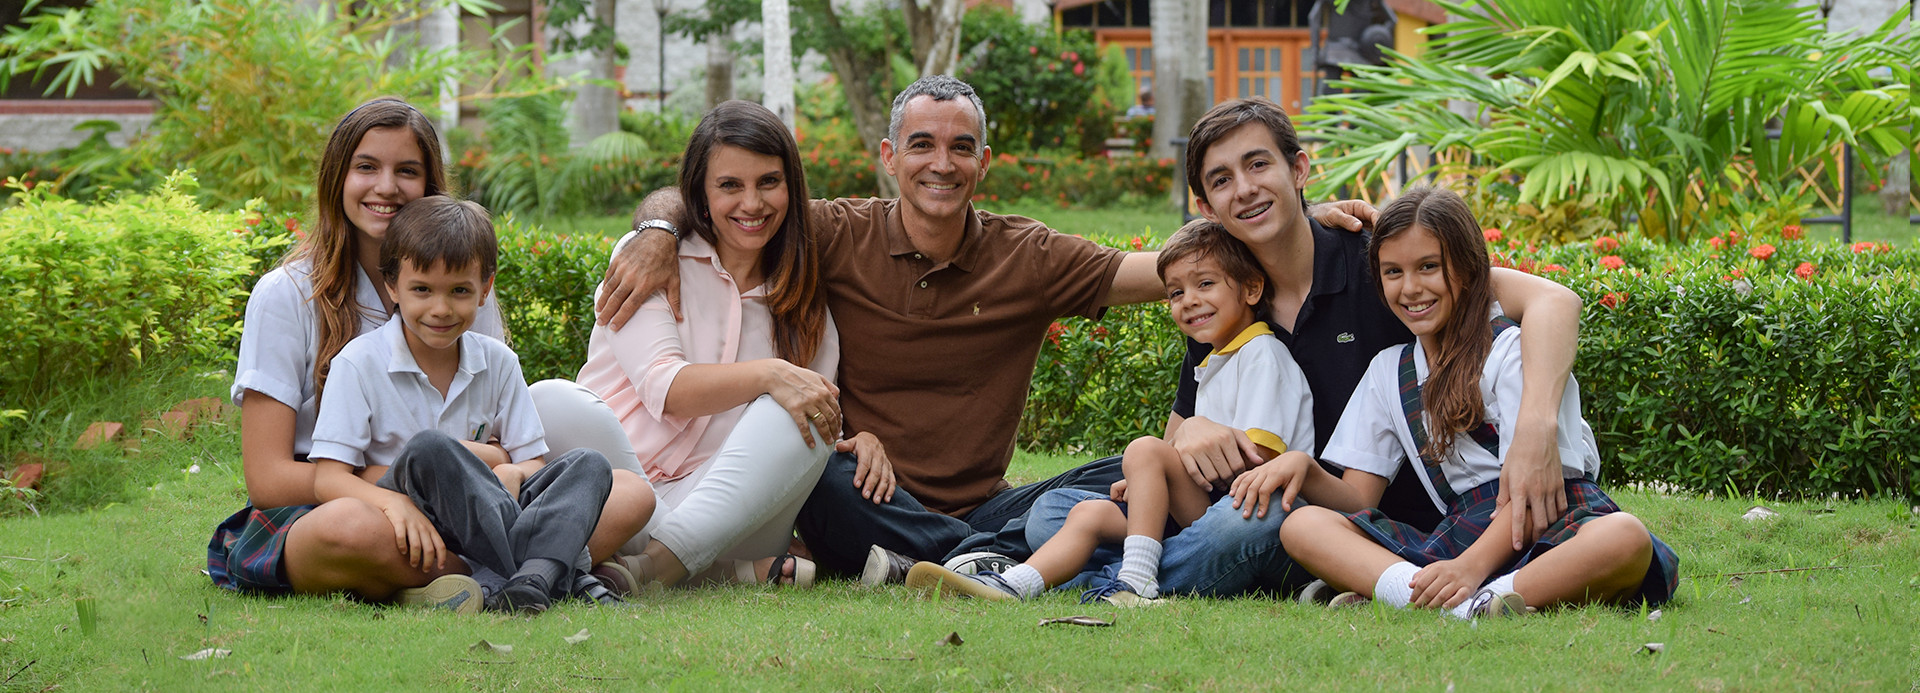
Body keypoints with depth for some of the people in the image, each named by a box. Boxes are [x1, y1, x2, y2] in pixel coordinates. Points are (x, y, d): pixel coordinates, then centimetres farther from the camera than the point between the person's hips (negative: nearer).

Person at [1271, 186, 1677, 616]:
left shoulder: (1512, 348, 0)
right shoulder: (1388, 371, 18)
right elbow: (1358, 499, 15)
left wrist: (1472, 566, -26)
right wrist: (1303, 469, -7)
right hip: (1456, 539, 5)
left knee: (1626, 538, -38)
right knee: (1301, 525, -16)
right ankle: (1463, 606, -39)